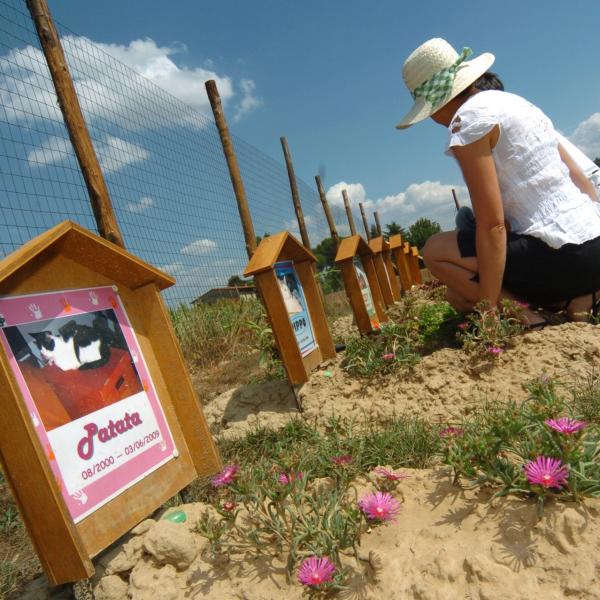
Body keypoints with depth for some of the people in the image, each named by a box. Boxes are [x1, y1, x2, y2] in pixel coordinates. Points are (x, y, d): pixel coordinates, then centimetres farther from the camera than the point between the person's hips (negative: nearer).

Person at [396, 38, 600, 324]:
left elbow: (492, 226, -17)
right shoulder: (513, 101, 17)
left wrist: (488, 309, -14)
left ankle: (530, 320, -9)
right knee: (460, 293, 19)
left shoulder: (467, 119, -11)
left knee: (436, 250, 0)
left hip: (564, 254, -9)